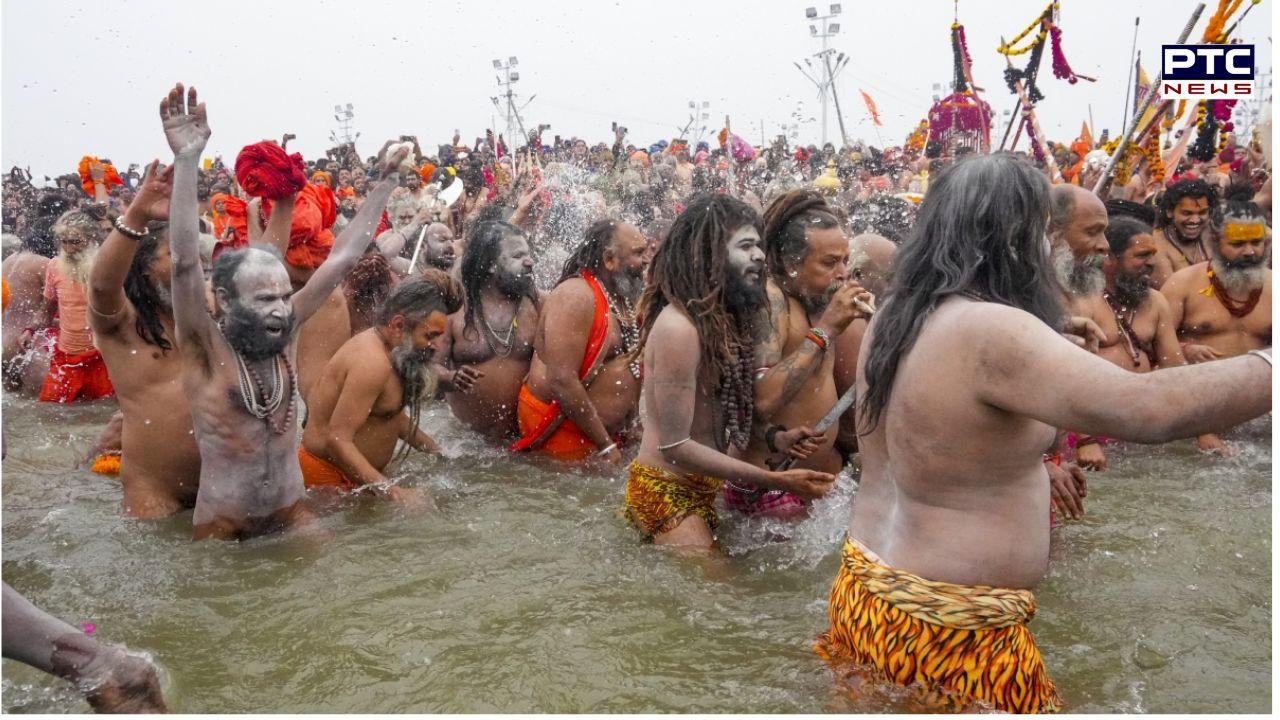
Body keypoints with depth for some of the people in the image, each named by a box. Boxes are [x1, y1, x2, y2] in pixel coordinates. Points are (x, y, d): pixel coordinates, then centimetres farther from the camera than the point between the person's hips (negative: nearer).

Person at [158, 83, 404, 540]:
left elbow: (342, 258, 1)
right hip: (222, 526, -3)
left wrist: (386, 182, 2)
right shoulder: (205, 349, -12)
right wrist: (186, 161, -35)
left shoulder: (286, 330, -1)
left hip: (292, 515, 3)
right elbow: (184, 263, -26)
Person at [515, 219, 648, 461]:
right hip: (562, 430, -8)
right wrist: (606, 447, -22)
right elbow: (562, 381, -26)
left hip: (607, 433, 8)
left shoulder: (624, 300, 8)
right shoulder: (576, 296, -19)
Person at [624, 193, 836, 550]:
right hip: (668, 491, -9)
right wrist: (776, 480, -25)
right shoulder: (678, 327, -24)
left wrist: (776, 439, -6)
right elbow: (675, 446, -25)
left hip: (699, 488, 9)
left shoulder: (720, 318, 5)